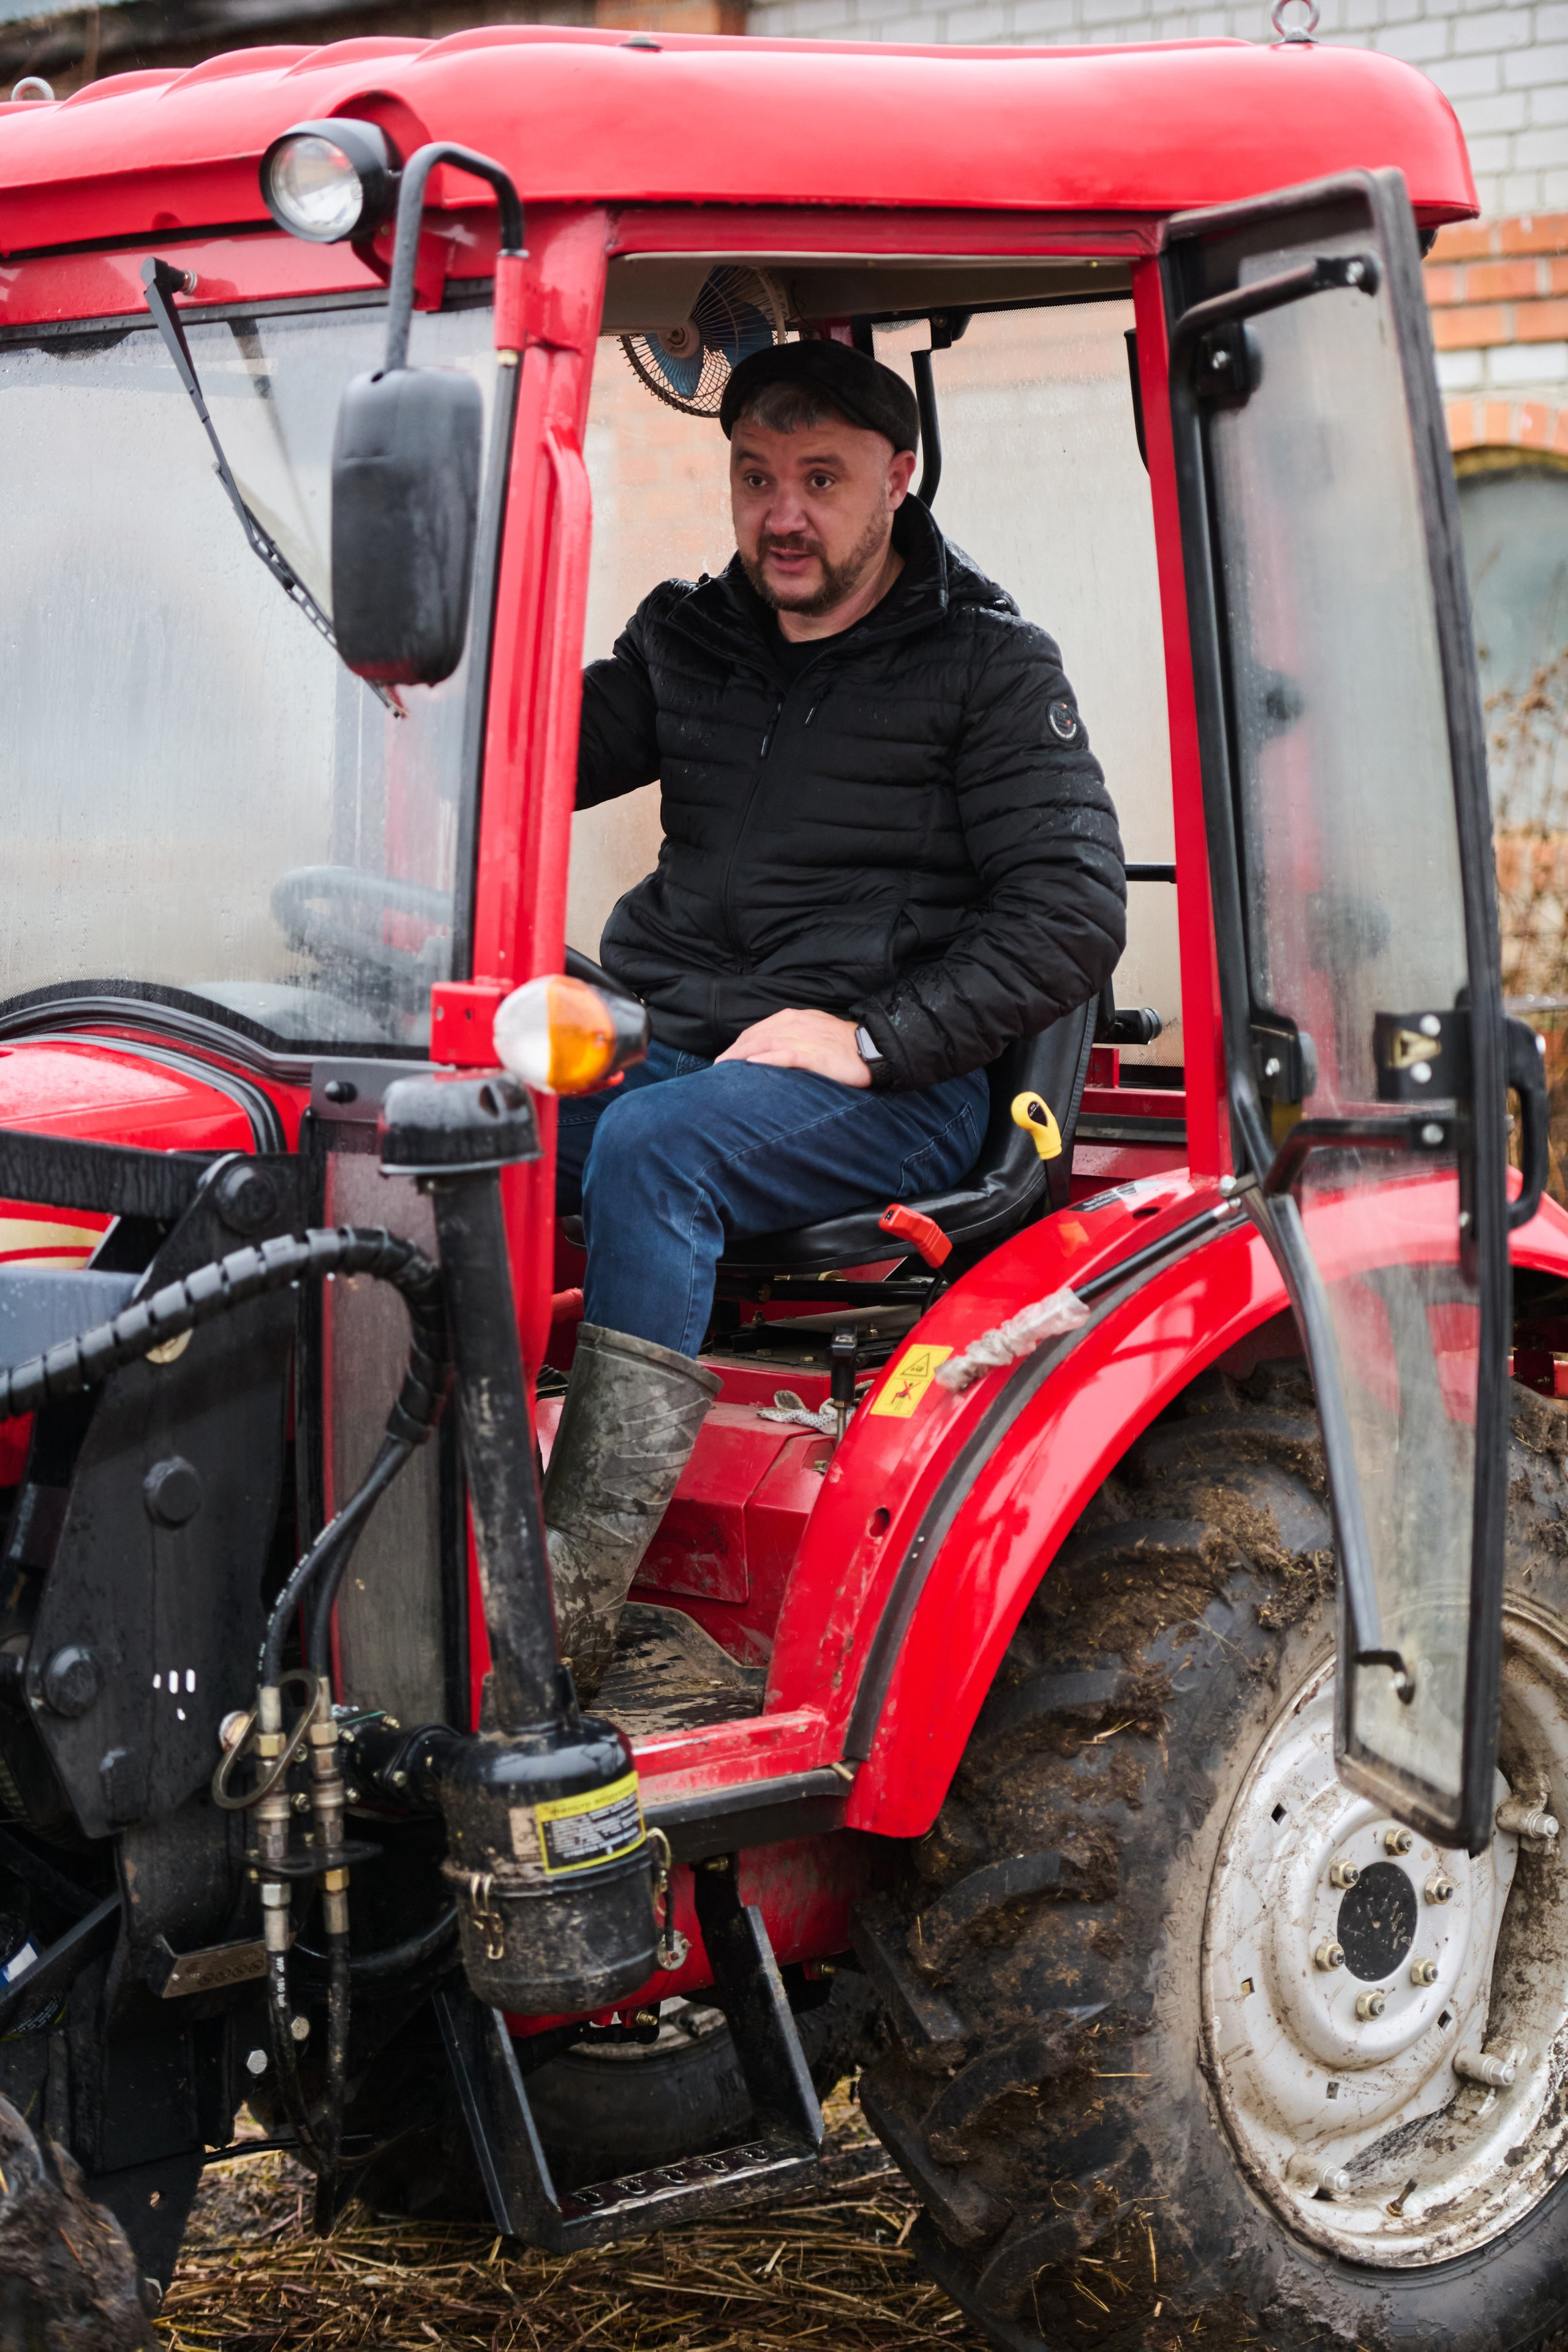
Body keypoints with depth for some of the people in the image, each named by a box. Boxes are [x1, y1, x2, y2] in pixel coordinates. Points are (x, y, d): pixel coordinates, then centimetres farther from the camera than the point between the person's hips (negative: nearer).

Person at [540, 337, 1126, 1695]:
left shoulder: (988, 666, 2)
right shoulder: (688, 643, 18)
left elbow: (1076, 913, -6)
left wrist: (872, 1040, -16)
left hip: (897, 1088, -5)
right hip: (672, 1045, 6)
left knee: (653, 1147, -34)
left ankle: (580, 1591, -36)